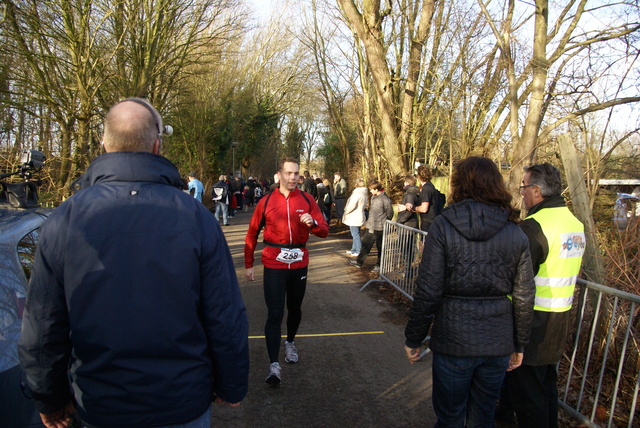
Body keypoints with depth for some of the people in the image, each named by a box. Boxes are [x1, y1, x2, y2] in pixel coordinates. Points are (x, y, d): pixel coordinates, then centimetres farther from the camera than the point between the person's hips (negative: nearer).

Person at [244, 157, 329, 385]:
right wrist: (248, 265, 6)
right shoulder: (266, 202, -2)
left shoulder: (307, 200, 1)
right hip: (274, 265, -2)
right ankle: (274, 365, -5)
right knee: (275, 314, -9)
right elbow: (252, 234, 5)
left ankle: (290, 343, 43)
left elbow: (324, 231, -1)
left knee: (295, 309, 17)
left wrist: (312, 223, -23)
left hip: (299, 264, 2)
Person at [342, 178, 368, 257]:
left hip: (354, 218, -10)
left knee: (355, 235, -4)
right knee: (355, 235, 18)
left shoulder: (357, 194, -20)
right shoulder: (364, 194, 12)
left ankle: (359, 252, 0)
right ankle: (354, 250, 29)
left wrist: (346, 212, -8)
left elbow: (352, 205, -26)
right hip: (358, 217, 10)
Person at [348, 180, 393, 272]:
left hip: (380, 228, -8)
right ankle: (359, 262, 26)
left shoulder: (385, 199, -18)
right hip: (371, 226, 8)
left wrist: (384, 224, 2)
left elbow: (390, 214, -9)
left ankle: (379, 265, 19)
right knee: (365, 244, 15)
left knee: (380, 247, 6)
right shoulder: (373, 197, 7)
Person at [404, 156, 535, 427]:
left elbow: (428, 291, -12)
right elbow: (524, 298, 3)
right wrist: (519, 345, 16)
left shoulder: (443, 226, -10)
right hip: (498, 344, 3)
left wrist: (413, 338, -1)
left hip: (453, 342, -3)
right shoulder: (516, 234, -1)